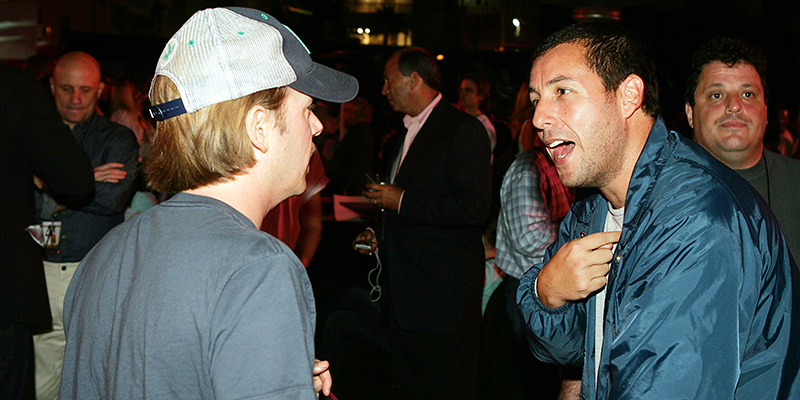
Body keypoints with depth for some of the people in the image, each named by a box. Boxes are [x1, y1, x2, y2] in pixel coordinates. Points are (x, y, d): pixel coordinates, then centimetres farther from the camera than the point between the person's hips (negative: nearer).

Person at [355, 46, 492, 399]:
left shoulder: (464, 130, -11)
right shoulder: (407, 134, 18)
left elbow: (475, 207, -22)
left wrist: (402, 201, -17)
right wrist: (381, 235, 12)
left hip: (444, 295, -9)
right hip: (403, 294, 9)